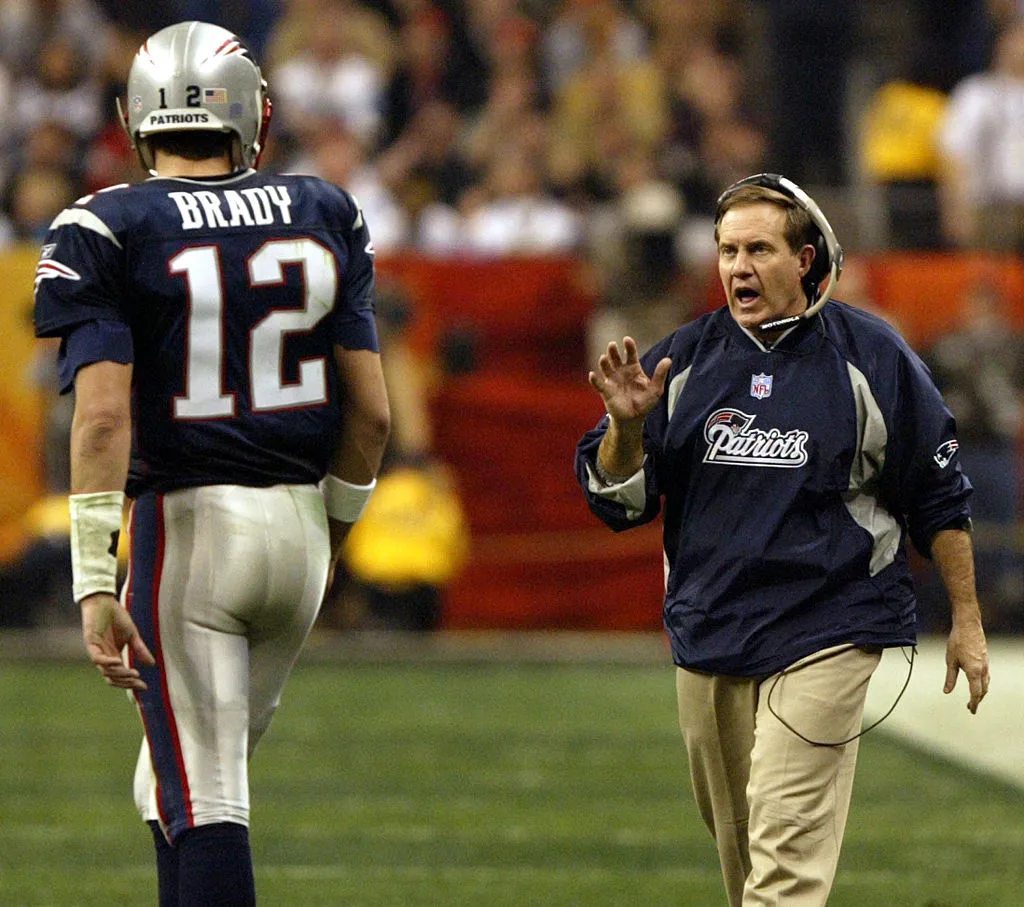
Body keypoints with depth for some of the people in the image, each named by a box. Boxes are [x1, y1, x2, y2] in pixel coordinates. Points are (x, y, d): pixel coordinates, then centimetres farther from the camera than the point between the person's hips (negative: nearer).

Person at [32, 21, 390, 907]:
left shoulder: (107, 234, -7)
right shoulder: (323, 218, 5)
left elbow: (103, 415, -16)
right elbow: (371, 410, 3)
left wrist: (95, 584, -16)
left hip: (187, 524, -4)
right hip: (297, 515, 4)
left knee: (198, 800, -3)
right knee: (178, 786, 20)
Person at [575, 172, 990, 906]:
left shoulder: (870, 357, -1)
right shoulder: (685, 359, 6)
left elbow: (940, 497, 4)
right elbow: (619, 500, 5)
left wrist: (967, 621, 4)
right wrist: (626, 426, -14)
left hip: (826, 636, -4)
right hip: (708, 638, 4)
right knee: (737, 847, 11)